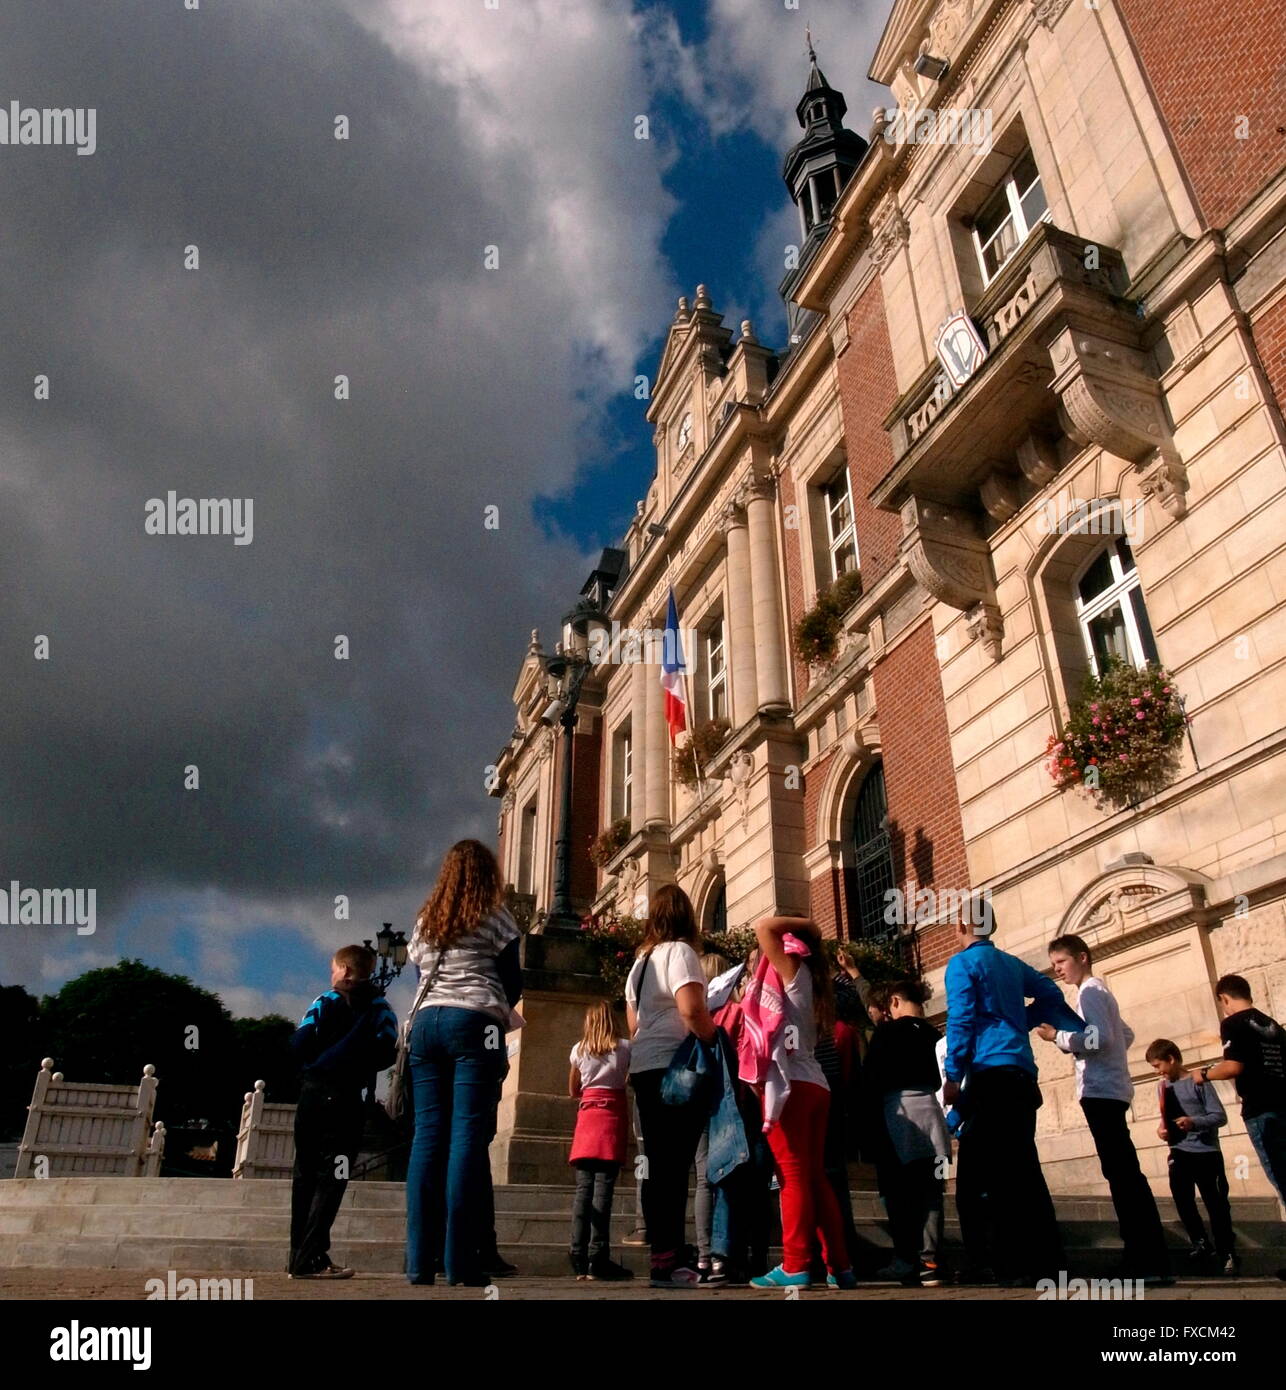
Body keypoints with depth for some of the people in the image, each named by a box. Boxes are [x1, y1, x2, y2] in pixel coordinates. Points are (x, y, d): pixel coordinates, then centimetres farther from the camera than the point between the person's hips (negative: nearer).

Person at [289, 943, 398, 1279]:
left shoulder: (323, 1002, 6)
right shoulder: (379, 1007, 4)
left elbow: (299, 1045, -4)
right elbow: (385, 1053, -8)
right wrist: (357, 1063, 10)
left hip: (312, 1091, 2)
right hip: (347, 1099, -2)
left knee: (305, 1173, 11)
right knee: (332, 1175, -2)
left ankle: (299, 1256, 14)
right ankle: (310, 1258, -11)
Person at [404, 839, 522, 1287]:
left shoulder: (424, 919, 17)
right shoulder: (494, 917, 3)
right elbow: (513, 982, 5)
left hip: (426, 1022, 5)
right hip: (474, 1024, -5)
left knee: (428, 1136, 3)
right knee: (468, 1135, -7)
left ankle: (420, 1258, 1)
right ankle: (460, 1259, -10)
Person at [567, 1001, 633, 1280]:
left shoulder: (579, 1050, 11)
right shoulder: (624, 1047, 3)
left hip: (587, 1114, 3)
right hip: (613, 1114, -3)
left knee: (583, 1187, 3)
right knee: (603, 1186, -7)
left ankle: (579, 1257, 0)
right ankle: (597, 1258, -11)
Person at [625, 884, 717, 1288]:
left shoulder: (640, 960, 19)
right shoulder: (679, 951, -7)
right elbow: (691, 1010, -21)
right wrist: (718, 1043, -8)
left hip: (643, 1067, 9)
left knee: (657, 1163, 10)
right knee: (674, 1164, -7)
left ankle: (664, 1254, 15)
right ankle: (669, 1261, -7)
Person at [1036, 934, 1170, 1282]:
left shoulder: (1090, 991, -7)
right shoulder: (1099, 991, 23)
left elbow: (1100, 1037, -20)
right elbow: (1126, 1035, 32)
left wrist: (1059, 1037, -11)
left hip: (1100, 1091, -10)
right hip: (1110, 1089, 10)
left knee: (1122, 1172, -12)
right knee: (1124, 1172, 8)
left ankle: (1149, 1263, -13)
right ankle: (1146, 1259, 9)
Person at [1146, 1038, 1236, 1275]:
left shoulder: (1198, 1081, -9)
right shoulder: (1162, 1086, 10)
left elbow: (1220, 1116, -13)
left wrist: (1194, 1122, -28)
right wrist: (1163, 1128, -2)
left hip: (1206, 1152, -5)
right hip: (1179, 1153, 5)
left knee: (1216, 1204, -1)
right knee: (1182, 1199, -4)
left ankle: (1227, 1252, 12)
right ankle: (1199, 1243, 14)